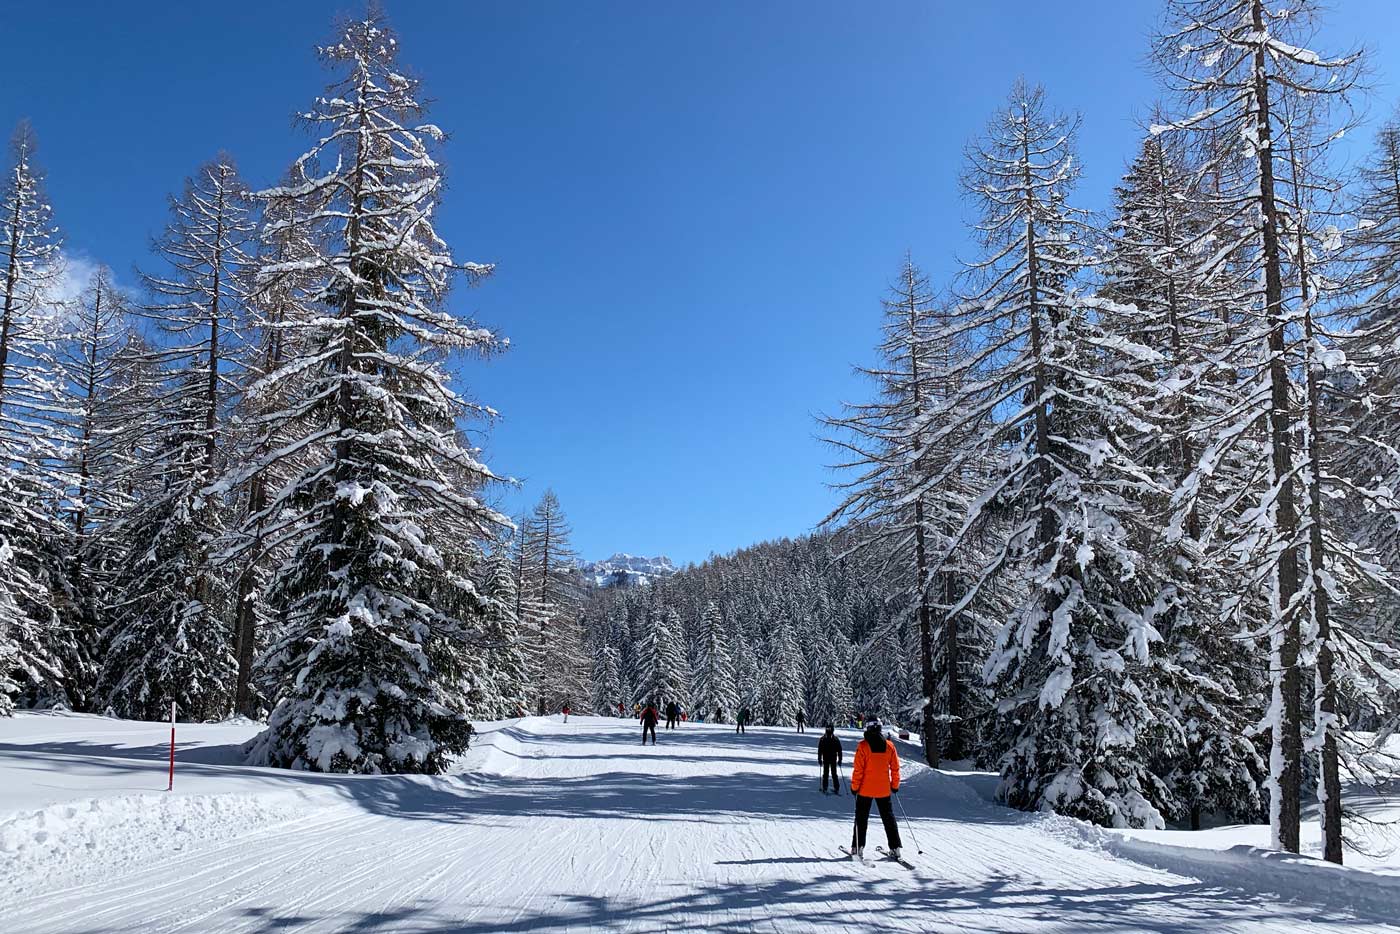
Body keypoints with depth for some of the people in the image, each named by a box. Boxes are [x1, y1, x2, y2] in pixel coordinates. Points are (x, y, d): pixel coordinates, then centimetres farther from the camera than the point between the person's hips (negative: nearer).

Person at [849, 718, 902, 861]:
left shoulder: (863, 746, -13)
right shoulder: (889, 746, -2)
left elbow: (858, 769, -14)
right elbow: (895, 768, 3)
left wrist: (854, 786, -5)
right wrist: (895, 785, 14)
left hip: (865, 789, -3)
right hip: (884, 790, 3)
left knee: (861, 818, 8)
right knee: (888, 818, 13)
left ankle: (858, 848, 6)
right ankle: (895, 848, 11)